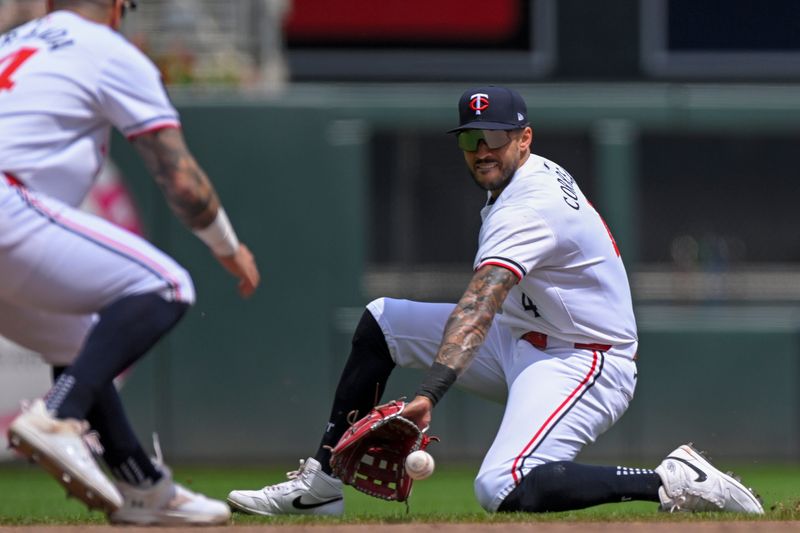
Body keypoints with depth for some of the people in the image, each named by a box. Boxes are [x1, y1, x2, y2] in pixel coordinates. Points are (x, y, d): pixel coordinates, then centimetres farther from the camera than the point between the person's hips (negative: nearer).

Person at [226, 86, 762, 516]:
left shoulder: (529, 208, -24)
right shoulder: (540, 174, 7)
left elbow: (478, 308, -39)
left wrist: (430, 394, -51)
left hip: (583, 363, -11)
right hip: (524, 340, 11)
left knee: (505, 491, -34)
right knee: (381, 321, 9)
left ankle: (673, 481, -23)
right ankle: (322, 483, 8)